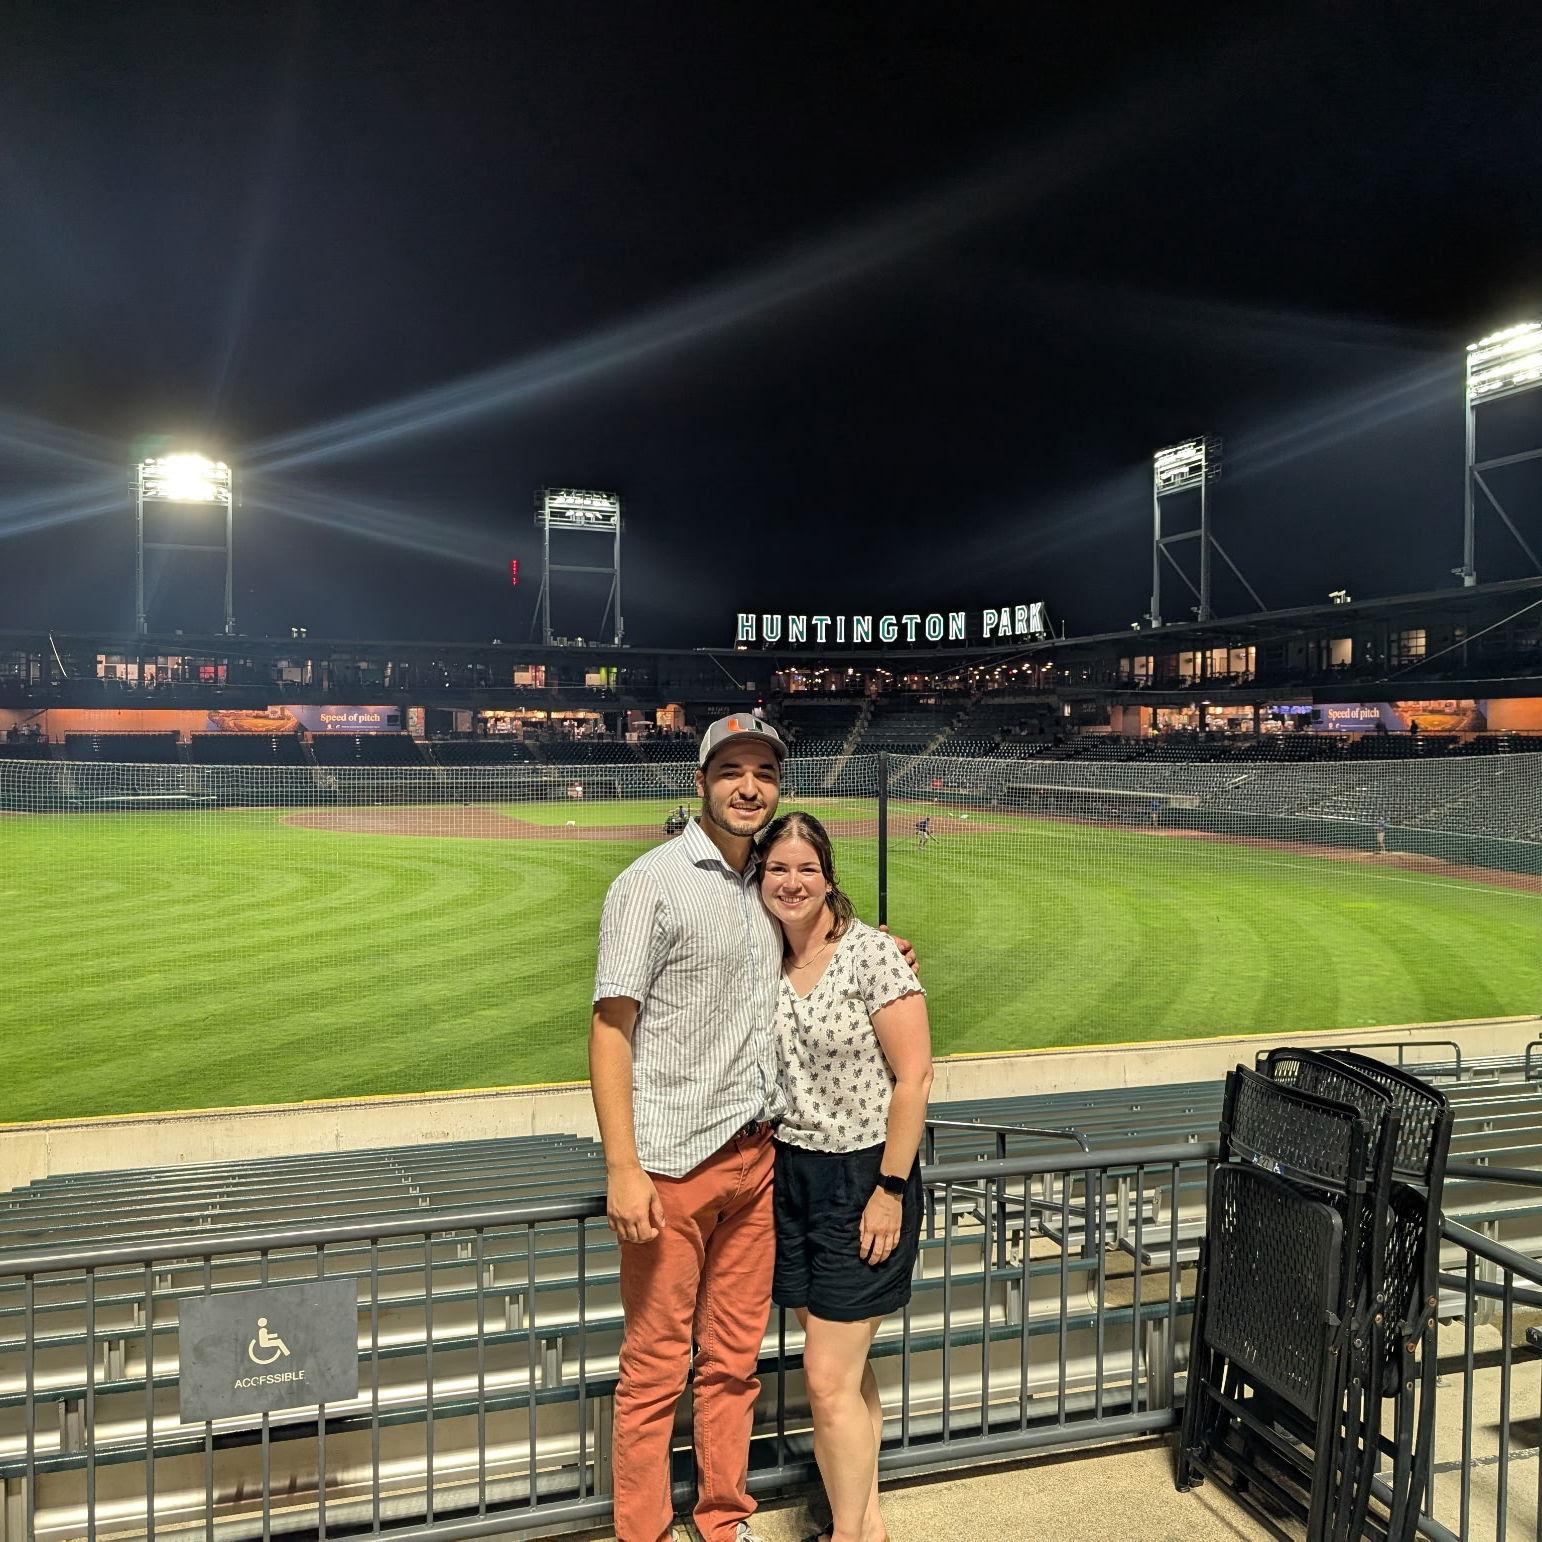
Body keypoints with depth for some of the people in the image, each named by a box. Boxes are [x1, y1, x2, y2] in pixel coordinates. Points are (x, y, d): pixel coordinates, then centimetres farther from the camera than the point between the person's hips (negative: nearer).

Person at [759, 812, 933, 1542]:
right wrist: (769, 1164, 5)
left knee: (829, 1380, -1)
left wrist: (890, 1189, -15)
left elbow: (914, 1076, -15)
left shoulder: (872, 953, -16)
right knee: (846, 1371, 16)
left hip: (864, 1179, -6)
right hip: (793, 1175, 6)